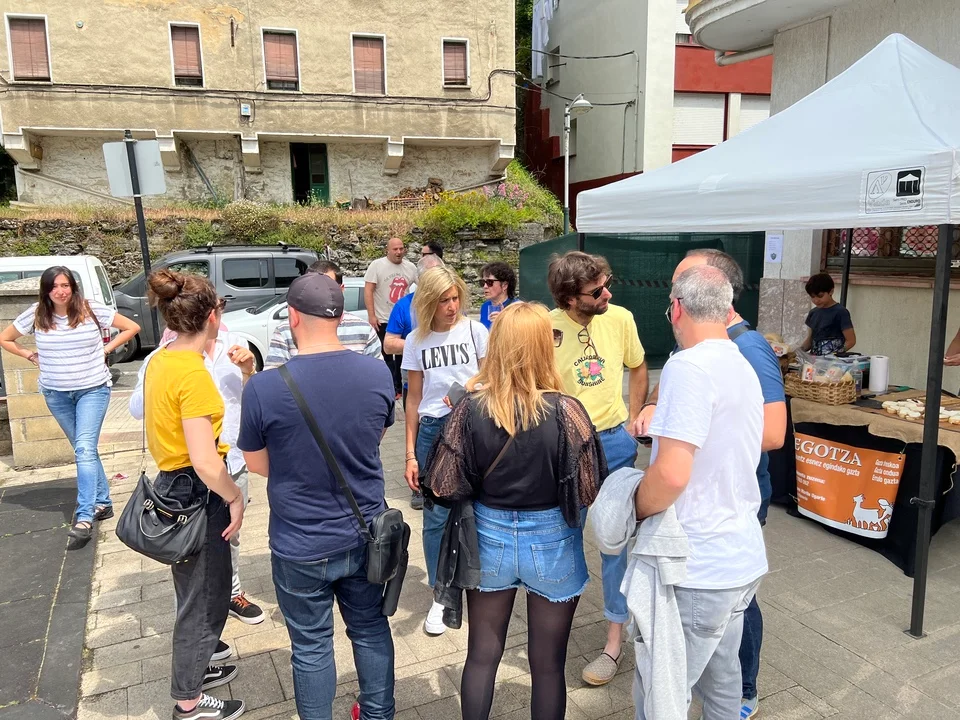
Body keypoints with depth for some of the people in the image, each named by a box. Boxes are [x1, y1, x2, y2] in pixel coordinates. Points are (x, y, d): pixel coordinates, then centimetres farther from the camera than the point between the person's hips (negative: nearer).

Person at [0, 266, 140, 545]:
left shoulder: (92, 310, -10)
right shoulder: (35, 315, -3)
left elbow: (132, 327, -1)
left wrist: (106, 349, -5)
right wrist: (31, 356, 2)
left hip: (93, 389, -3)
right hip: (56, 394, 3)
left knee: (85, 449, -14)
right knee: (84, 450, 12)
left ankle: (84, 518, -17)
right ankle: (103, 502, 25)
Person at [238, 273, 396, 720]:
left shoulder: (263, 387, -21)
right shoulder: (378, 374, -11)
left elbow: (258, 465, -5)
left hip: (301, 547, -3)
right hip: (365, 536, 3)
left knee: (311, 646, 17)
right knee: (370, 628, 23)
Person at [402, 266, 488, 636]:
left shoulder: (475, 331, -3)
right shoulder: (416, 341, 2)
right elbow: (413, 399, 5)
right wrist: (410, 454, 3)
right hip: (433, 430, 1)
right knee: (436, 516, 4)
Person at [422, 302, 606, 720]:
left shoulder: (470, 408, -15)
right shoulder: (565, 411, -20)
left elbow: (444, 487, -10)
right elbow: (591, 491, -14)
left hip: (488, 538, 2)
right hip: (551, 543, -1)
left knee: (481, 655, 22)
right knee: (548, 664, 18)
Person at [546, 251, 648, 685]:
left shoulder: (620, 319, -6)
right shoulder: (547, 329, -15)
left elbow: (638, 369, 10)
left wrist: (633, 419, 4)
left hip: (614, 441, 1)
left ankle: (614, 640, 20)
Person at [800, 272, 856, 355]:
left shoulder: (840, 312, -5)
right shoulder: (813, 313, 12)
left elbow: (851, 340, -5)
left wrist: (833, 355, -15)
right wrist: (800, 350, 2)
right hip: (814, 358, 5)